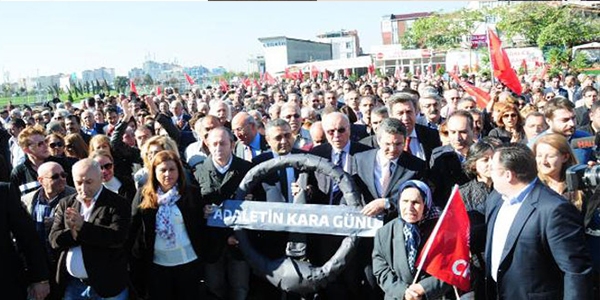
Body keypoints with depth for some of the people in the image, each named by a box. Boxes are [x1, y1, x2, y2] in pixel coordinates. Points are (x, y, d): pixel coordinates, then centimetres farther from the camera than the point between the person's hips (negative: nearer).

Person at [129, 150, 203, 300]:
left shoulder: (192, 193, -5)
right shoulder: (143, 196, -2)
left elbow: (200, 225, -4)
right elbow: (134, 229, 0)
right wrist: (136, 258, -4)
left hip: (188, 261, -1)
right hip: (157, 263, 1)